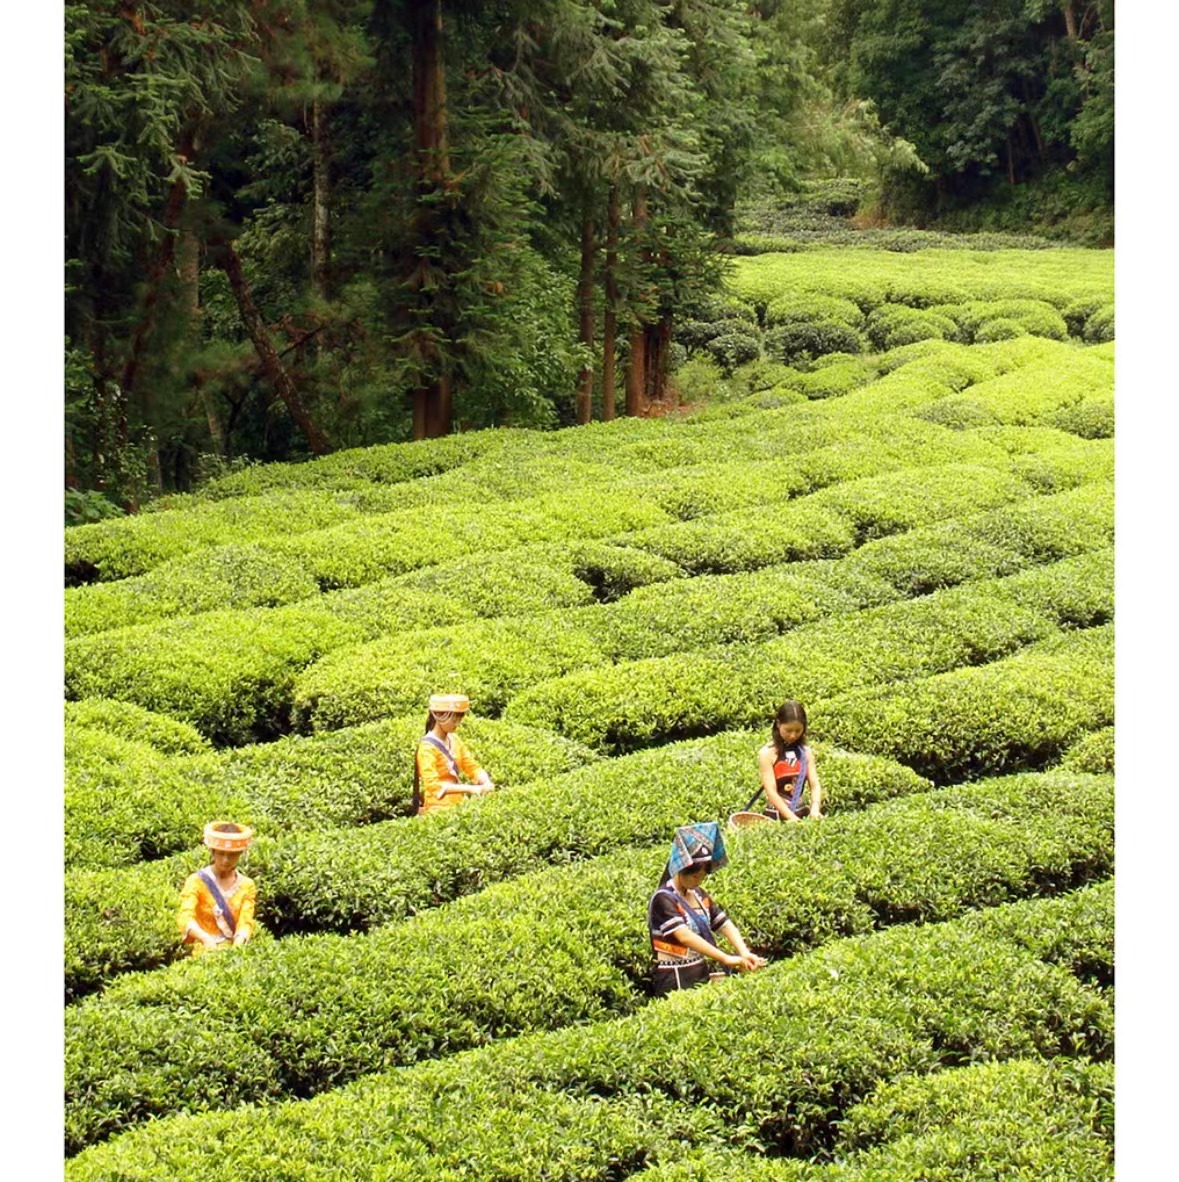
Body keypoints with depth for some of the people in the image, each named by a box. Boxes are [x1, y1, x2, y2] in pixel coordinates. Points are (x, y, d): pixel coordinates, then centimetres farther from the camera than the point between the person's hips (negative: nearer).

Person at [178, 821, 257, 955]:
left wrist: (237, 947, -22)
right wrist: (206, 938, -33)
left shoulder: (246, 886, 9)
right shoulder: (197, 882, -1)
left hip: (235, 953, 2)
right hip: (205, 953, -2)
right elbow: (186, 917, -15)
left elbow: (245, 923, -3)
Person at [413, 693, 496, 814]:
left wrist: (486, 782, -9)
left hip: (458, 805, 7)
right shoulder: (427, 747, -12)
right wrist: (469, 789, -26)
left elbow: (472, 767, 13)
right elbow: (433, 785, -21)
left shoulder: (454, 741, 9)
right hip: (438, 809, -7)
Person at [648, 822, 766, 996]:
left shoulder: (699, 895, 11)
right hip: (675, 982, -8)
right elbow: (684, 936, -26)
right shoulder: (663, 899, -14)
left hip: (702, 973, 8)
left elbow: (725, 924, 5)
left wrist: (745, 954, -15)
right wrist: (726, 959, -33)